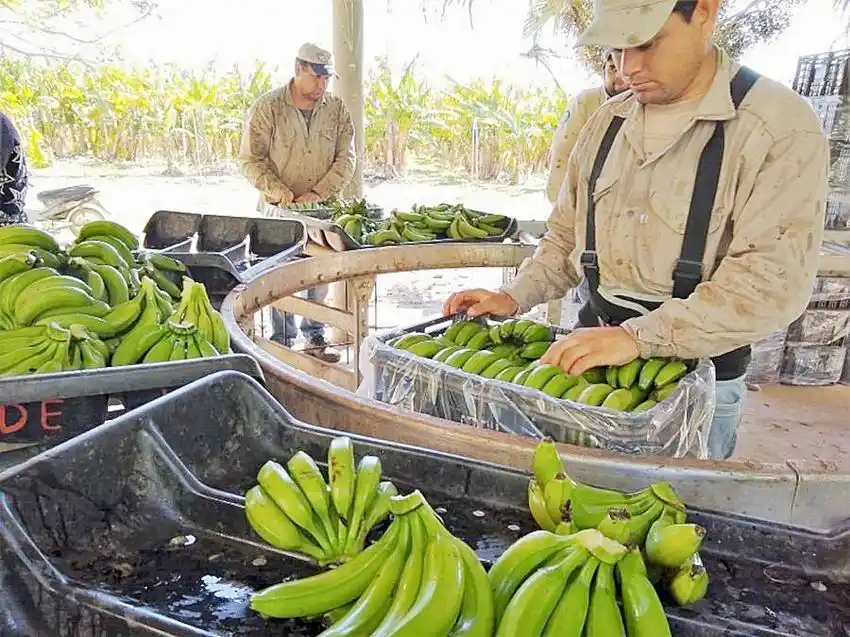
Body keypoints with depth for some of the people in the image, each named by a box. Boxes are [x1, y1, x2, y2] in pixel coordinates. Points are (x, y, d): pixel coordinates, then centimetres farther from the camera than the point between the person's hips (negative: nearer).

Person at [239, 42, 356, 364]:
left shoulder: (337, 109, 2)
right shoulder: (267, 107, -5)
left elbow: (346, 157, -1)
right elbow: (250, 158, -6)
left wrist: (318, 193, -13)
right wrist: (279, 191, -17)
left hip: (323, 208, 2)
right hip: (278, 208, -2)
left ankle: (315, 337, 21)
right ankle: (282, 340, 15)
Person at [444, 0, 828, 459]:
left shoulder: (782, 128, -12)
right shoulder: (606, 122, 7)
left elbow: (775, 278, -22)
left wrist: (638, 336, -31)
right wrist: (515, 297, 0)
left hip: (697, 371, -4)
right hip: (594, 347, 5)